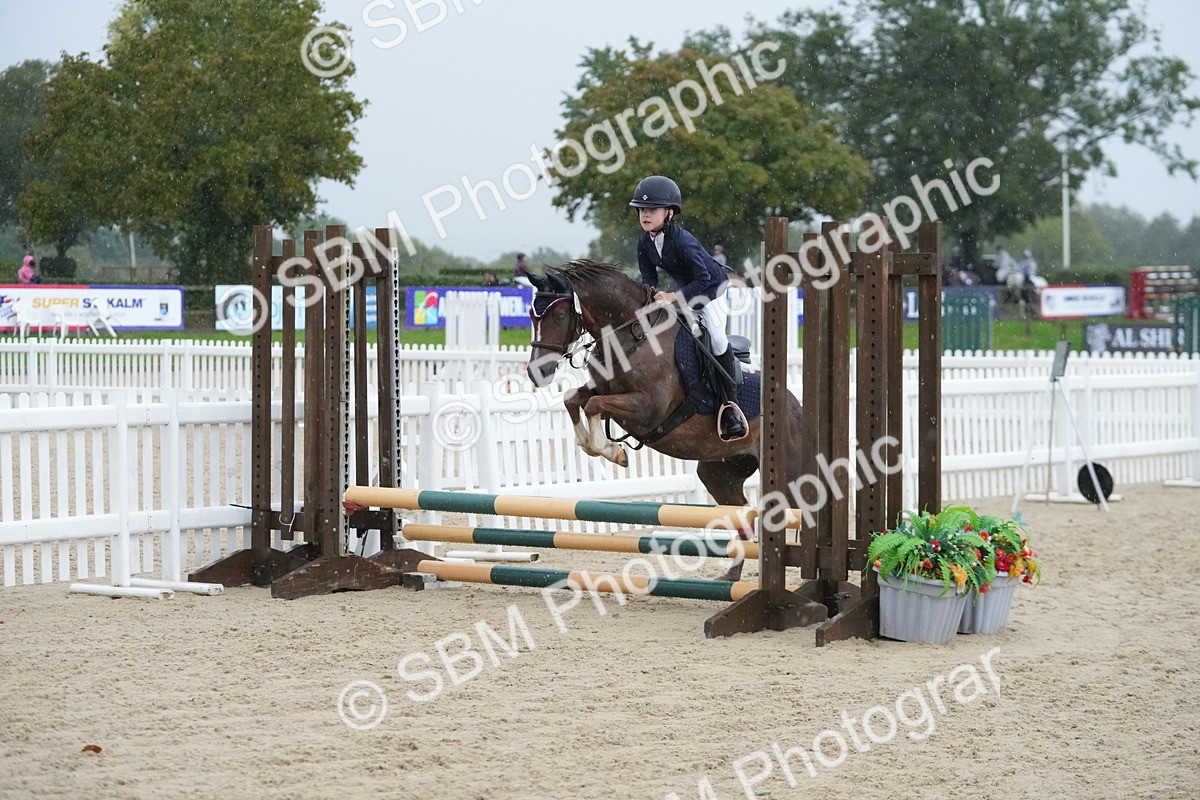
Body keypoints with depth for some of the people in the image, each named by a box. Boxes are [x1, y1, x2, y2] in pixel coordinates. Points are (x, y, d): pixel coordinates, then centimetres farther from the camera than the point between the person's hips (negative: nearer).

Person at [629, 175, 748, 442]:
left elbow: (703, 279, -30)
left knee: (716, 336, -22)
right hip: (683, 292, 8)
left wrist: (674, 297, -36)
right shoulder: (644, 243, -10)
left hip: (711, 289, -8)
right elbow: (648, 276, 1)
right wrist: (650, 293, -20)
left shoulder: (683, 242, -31)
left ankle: (729, 405, -18)